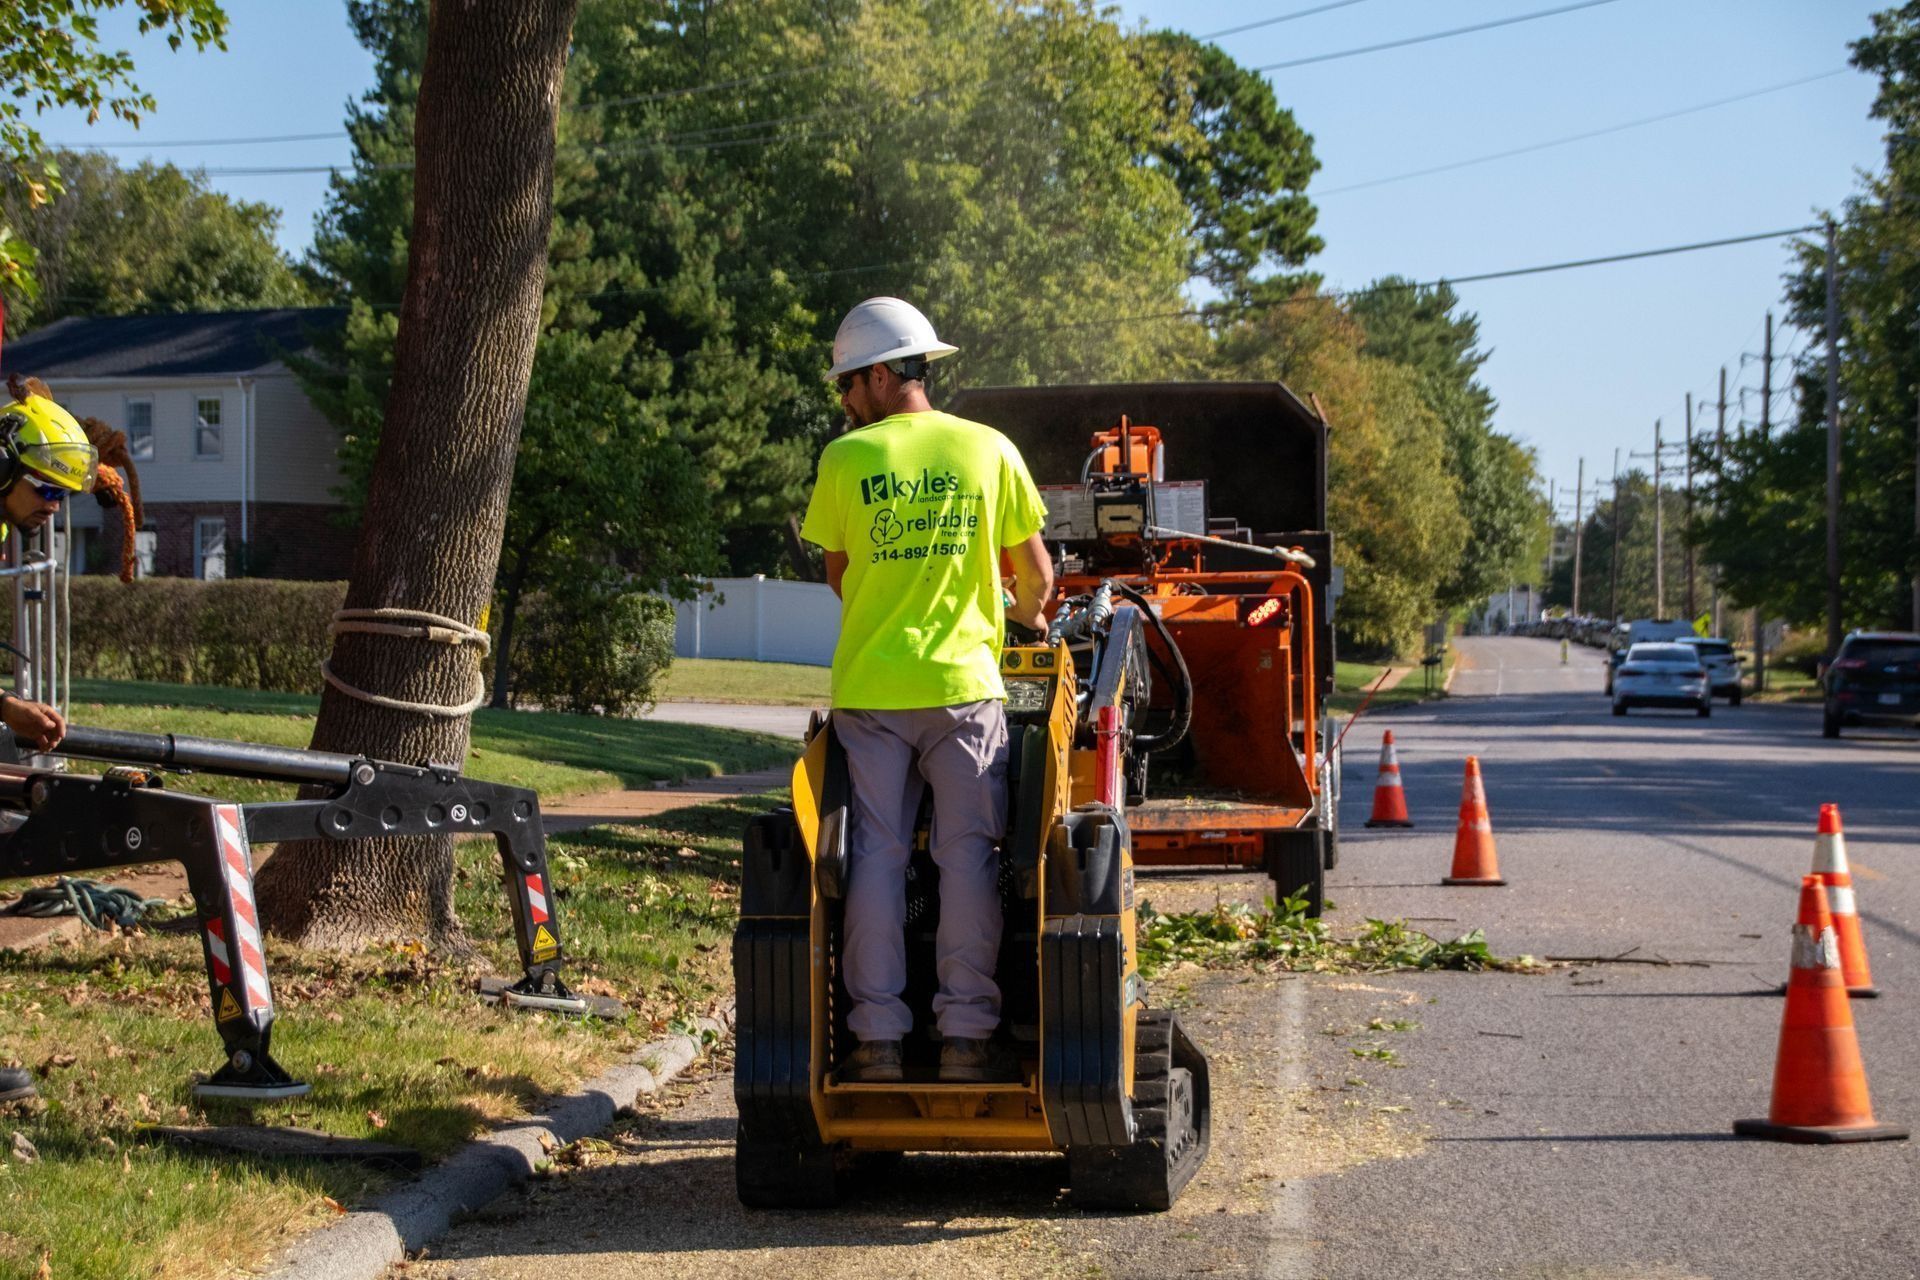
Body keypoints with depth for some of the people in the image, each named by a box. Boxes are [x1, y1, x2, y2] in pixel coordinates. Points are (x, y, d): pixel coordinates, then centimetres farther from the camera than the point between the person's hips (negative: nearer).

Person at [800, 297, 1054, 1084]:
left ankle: (879, 1040, 5)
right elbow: (1036, 573, 6)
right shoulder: (989, 449, 2)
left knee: (877, 859, 5)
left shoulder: (845, 460, -2)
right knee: (968, 858, 5)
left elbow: (837, 575, 11)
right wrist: (1027, 618, 29)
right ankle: (967, 1036, 5)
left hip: (870, 688, 0)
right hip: (965, 683, 0)